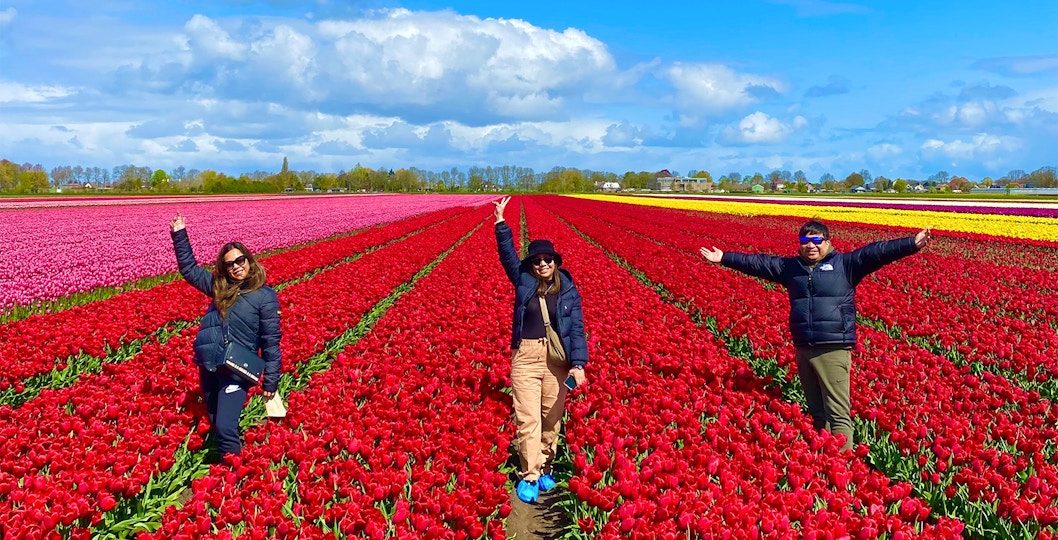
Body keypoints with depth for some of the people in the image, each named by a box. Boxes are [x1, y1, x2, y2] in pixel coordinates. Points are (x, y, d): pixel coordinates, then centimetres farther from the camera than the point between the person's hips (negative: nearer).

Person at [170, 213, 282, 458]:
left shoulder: (265, 296, -7)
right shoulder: (219, 287, 7)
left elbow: (271, 342, -7)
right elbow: (189, 269, 18)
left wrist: (271, 381, -8)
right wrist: (179, 235, 10)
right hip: (208, 366, 6)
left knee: (226, 427, -13)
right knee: (216, 424, 16)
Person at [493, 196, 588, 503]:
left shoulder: (568, 290, 2)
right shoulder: (524, 281, 6)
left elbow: (576, 327, -3)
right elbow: (508, 255, -4)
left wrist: (578, 363, -14)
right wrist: (501, 223, -15)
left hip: (557, 359, 1)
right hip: (526, 356, 0)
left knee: (552, 418, 9)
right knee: (528, 419, -5)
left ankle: (545, 468, 26)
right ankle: (528, 476, 2)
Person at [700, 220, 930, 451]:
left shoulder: (845, 264, 3)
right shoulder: (789, 267, 15)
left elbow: (875, 252, -7)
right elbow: (756, 263, 19)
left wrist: (911, 244, -18)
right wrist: (725, 258, 20)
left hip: (833, 350, -5)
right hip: (803, 349, 5)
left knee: (838, 413, -7)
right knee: (816, 412, 15)